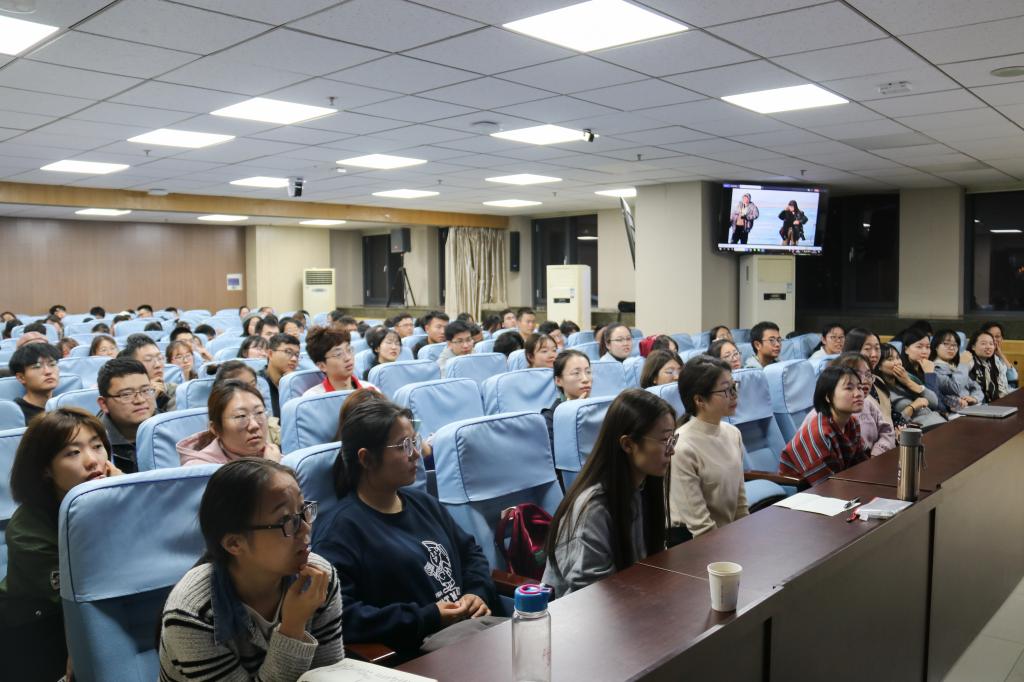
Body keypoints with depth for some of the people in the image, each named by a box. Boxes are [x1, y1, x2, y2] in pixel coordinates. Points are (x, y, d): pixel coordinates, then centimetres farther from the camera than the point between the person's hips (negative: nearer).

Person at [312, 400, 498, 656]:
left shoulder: (424, 503, 20)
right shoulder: (339, 529, -8)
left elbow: (470, 550, 29)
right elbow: (337, 615, -19)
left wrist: (479, 594, 7)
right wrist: (426, 620, -17)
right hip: (415, 659, -8)